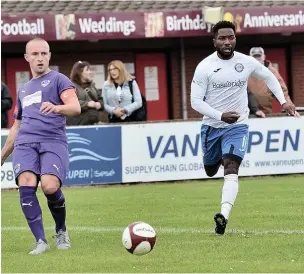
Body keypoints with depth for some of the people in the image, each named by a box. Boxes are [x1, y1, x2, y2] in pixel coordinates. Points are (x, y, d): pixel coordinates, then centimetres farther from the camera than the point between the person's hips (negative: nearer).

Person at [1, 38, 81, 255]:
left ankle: (62, 232, 2)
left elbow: (75, 107, -7)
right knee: (26, 186, -22)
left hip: (53, 141, -4)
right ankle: (41, 241, -17)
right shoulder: (23, 90, 28)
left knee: (50, 187, -26)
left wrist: (56, 108, -28)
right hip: (25, 143, 4)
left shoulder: (58, 80, 10)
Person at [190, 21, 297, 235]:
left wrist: (283, 101, 8)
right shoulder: (205, 67, -12)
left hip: (237, 126, -1)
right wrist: (220, 116, -23)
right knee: (211, 171, 19)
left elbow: (268, 76, 15)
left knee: (231, 169, -21)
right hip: (211, 126, 1)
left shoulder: (247, 62, -5)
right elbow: (196, 101, -12)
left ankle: (224, 216, -33)